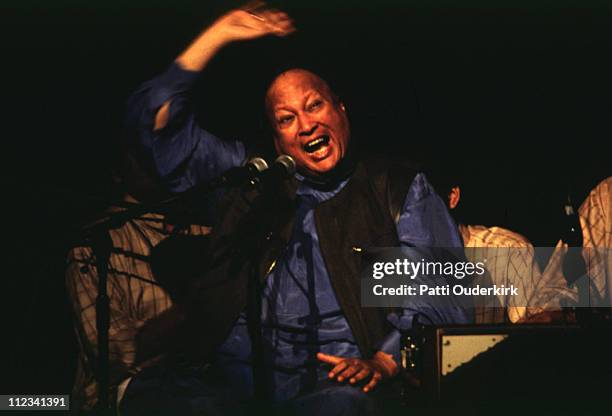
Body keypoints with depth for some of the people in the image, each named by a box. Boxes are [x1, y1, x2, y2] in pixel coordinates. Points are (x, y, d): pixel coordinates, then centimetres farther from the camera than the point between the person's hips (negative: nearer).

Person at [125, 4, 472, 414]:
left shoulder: (401, 189, 16)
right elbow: (158, 118, 23)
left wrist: (384, 362, -13)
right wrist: (219, 34, 19)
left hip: (334, 381, -3)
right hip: (233, 378, 4)